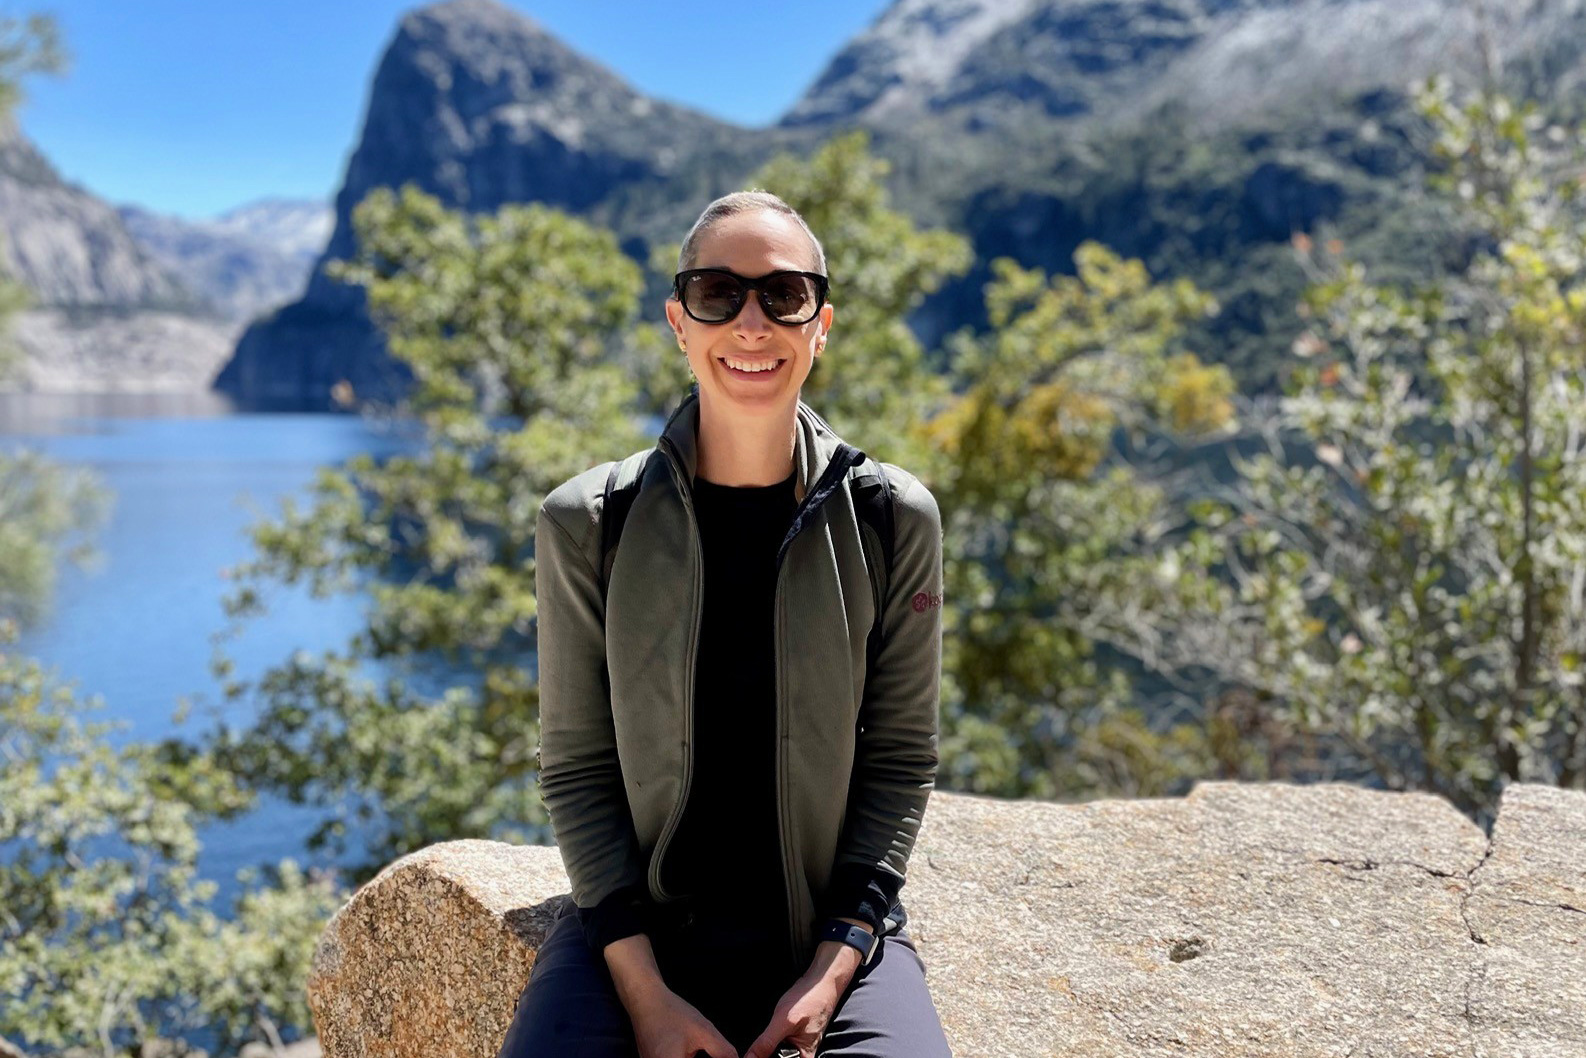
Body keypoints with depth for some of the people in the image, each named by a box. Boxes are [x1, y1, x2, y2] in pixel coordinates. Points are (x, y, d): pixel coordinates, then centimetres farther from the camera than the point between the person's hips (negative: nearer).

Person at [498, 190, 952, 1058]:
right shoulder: (585, 523, -4)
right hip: (639, 921, 0)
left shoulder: (893, 520, -3)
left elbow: (901, 757, 1)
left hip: (833, 924, 1)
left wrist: (833, 968, -8)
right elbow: (576, 766, -2)